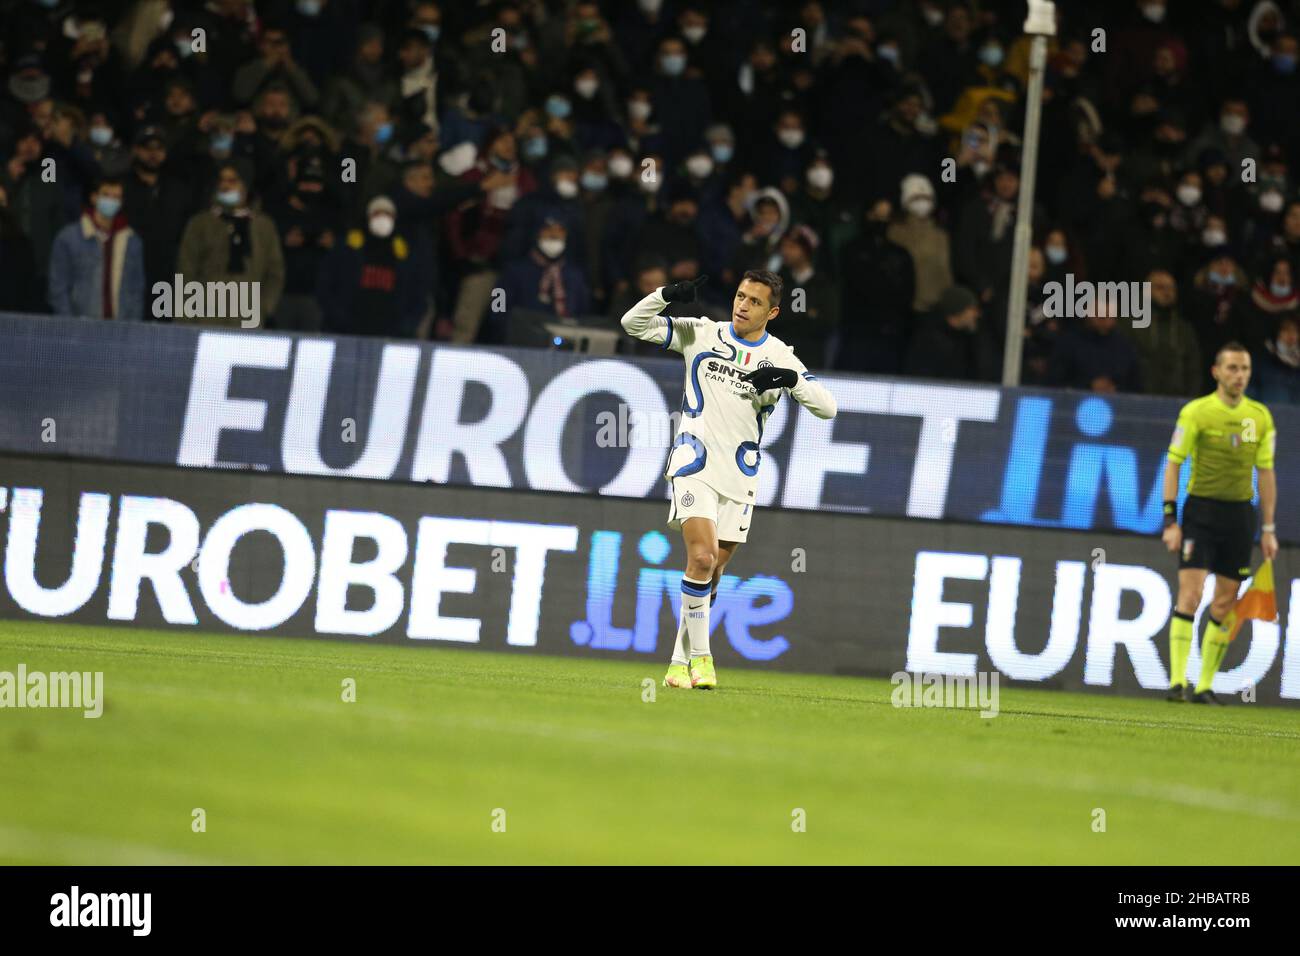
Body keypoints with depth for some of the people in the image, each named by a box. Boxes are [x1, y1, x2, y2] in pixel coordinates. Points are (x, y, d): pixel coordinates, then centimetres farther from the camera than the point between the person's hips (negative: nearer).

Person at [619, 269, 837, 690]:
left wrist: (791, 380, -20)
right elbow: (633, 324, 1)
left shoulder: (780, 356, 4)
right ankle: (699, 655, -14)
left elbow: (827, 407, -2)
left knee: (711, 575, 7)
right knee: (702, 557, -21)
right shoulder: (702, 334, 2)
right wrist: (668, 294, -17)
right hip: (695, 465, -3)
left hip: (739, 478, 3)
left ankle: (681, 661, 18)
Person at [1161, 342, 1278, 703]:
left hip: (1240, 513, 4)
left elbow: (1266, 472, 11)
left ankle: (1205, 686, 11)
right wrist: (1170, 519, -11)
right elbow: (1174, 463, -4)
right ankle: (1177, 681, -14)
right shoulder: (1196, 412, -5)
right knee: (1190, 593, -13)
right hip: (1201, 508, -4)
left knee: (1225, 603, 4)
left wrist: (1268, 529, 8)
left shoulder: (1260, 417, 6)